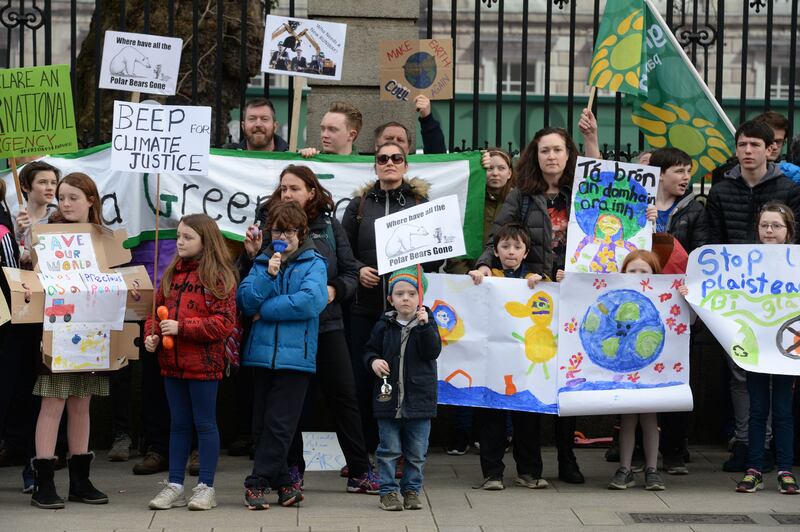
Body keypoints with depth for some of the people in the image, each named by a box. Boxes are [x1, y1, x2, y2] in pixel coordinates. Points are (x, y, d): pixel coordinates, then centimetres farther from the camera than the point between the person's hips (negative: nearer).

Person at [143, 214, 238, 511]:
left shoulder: (219, 277, -9)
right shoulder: (172, 273, 11)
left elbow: (224, 322, -16)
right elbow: (156, 309, 16)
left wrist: (181, 327, -20)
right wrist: (151, 335, -4)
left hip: (203, 363, -6)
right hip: (172, 362, 6)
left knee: (205, 424, 3)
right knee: (178, 424, 12)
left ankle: (206, 487, 12)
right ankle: (174, 486, 18)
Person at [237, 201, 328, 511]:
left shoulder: (313, 263, 2)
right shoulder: (261, 262, 13)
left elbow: (310, 300, -15)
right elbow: (245, 301, 2)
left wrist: (265, 310, -7)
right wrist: (268, 275, -12)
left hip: (295, 355, -4)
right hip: (262, 353, 4)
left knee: (279, 423, -5)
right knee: (261, 423, 6)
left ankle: (258, 483, 1)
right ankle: (281, 482, 17)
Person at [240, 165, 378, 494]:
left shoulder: (329, 227, 5)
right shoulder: (268, 225, 1)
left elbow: (351, 271, 6)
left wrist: (335, 289, -13)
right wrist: (252, 255, -15)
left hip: (326, 323, 1)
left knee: (343, 395, 3)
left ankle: (359, 472, 10)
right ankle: (293, 470, 20)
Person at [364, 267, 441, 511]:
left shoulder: (427, 323, 1)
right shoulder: (384, 325, 4)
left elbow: (433, 352, -12)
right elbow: (370, 349, 12)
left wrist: (424, 326, -22)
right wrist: (373, 361, -9)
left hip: (419, 397, 0)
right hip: (388, 397, 0)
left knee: (417, 452, 7)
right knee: (389, 449, 3)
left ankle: (412, 490, 19)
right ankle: (388, 491, 11)